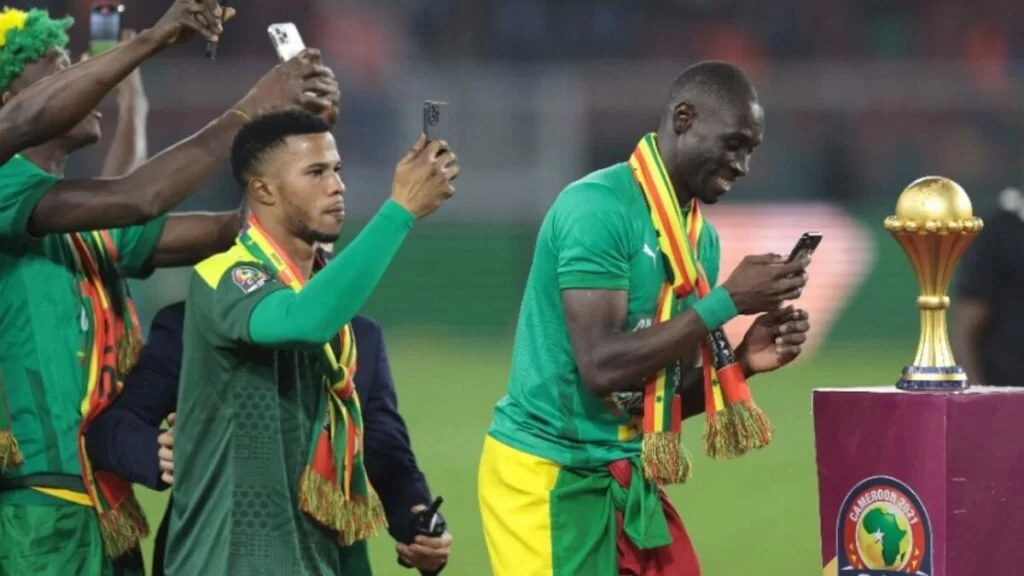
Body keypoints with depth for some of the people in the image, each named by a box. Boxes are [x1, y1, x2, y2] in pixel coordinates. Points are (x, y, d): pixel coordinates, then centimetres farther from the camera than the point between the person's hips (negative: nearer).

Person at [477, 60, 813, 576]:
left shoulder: (701, 237, 10)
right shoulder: (598, 207, -15)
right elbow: (602, 366, -24)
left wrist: (741, 361, -4)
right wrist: (726, 301, -21)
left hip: (627, 479, 8)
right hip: (549, 475, -8)